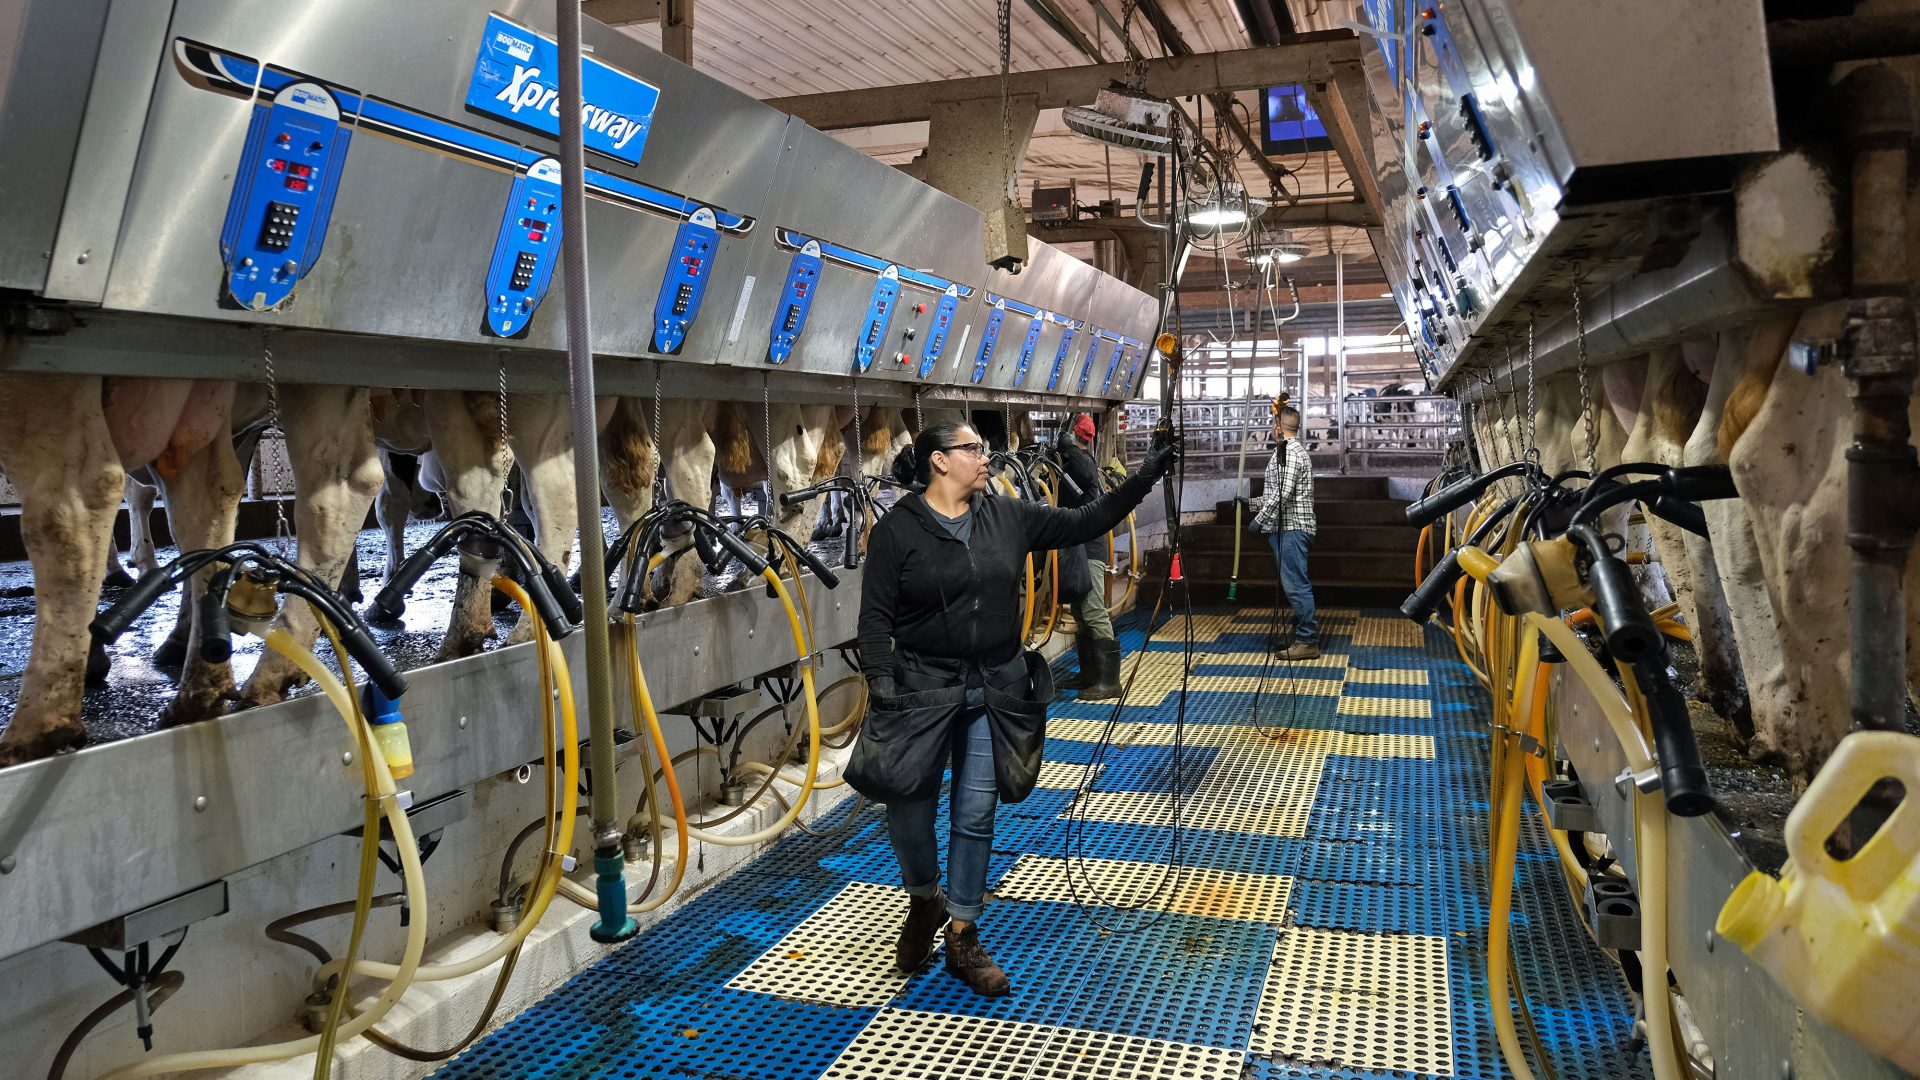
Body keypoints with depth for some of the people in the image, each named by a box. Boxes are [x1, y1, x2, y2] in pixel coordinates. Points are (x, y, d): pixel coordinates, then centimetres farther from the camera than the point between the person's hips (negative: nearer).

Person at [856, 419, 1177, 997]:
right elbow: (875, 614, -7)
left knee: (976, 814, 6)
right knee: (906, 799, -6)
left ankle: (962, 938, 20)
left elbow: (1085, 522, 5)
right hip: (923, 686, -3)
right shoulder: (897, 530, -6)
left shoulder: (1008, 517, 4)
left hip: (997, 688, 3)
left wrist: (1145, 477, 0)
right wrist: (879, 678, -18)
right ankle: (924, 901, 26)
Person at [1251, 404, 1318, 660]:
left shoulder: (1288, 452, -14)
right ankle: (1307, 627, 23)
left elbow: (1282, 494, -22)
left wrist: (1259, 519, -15)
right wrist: (1254, 503, 25)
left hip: (1290, 528, -11)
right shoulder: (1295, 450, 20)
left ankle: (1307, 641, -8)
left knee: (1296, 584, -10)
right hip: (1292, 527, 11)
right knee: (1297, 583, 16)